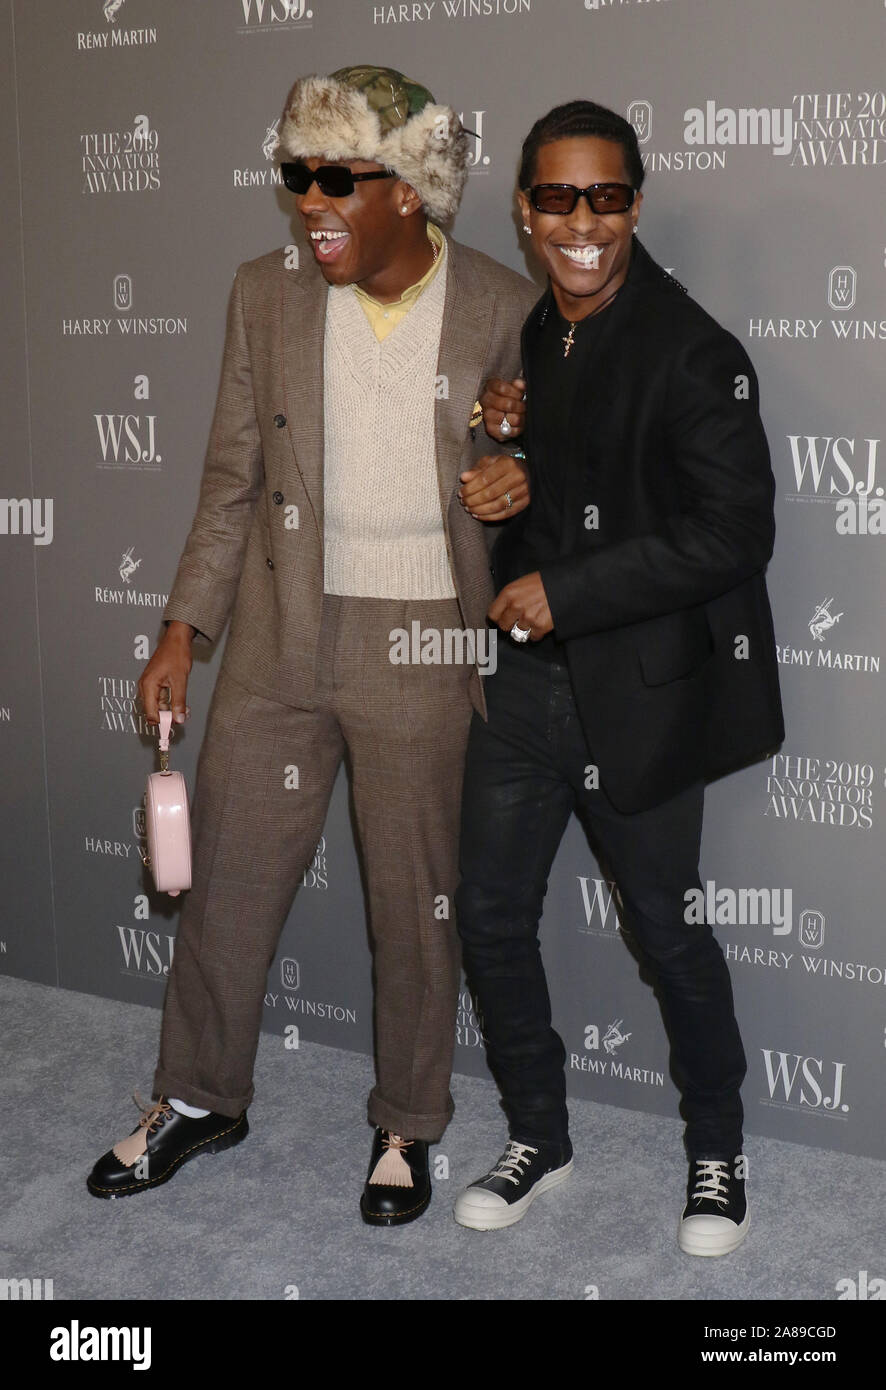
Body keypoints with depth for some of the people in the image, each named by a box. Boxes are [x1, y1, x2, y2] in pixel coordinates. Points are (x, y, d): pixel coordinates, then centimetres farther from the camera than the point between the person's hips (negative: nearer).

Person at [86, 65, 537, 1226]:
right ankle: (201, 1098, 34)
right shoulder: (267, 295, 0)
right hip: (277, 637, 3)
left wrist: (519, 483, -16)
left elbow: (530, 460, 8)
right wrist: (183, 631, 4)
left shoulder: (503, 309, -6)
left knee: (416, 900, 10)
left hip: (422, 648, -2)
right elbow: (233, 479, 7)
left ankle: (408, 1125, 31)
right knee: (229, 877, 12)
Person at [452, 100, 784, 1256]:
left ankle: (717, 1150, 31)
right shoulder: (520, 335, 7)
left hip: (639, 690, -6)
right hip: (526, 678, 6)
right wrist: (503, 437, -5)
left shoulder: (691, 354, -15)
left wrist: (566, 592, -19)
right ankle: (539, 1137, 31)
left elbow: (733, 533, -20)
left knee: (666, 929, 8)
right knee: (490, 915, 11)